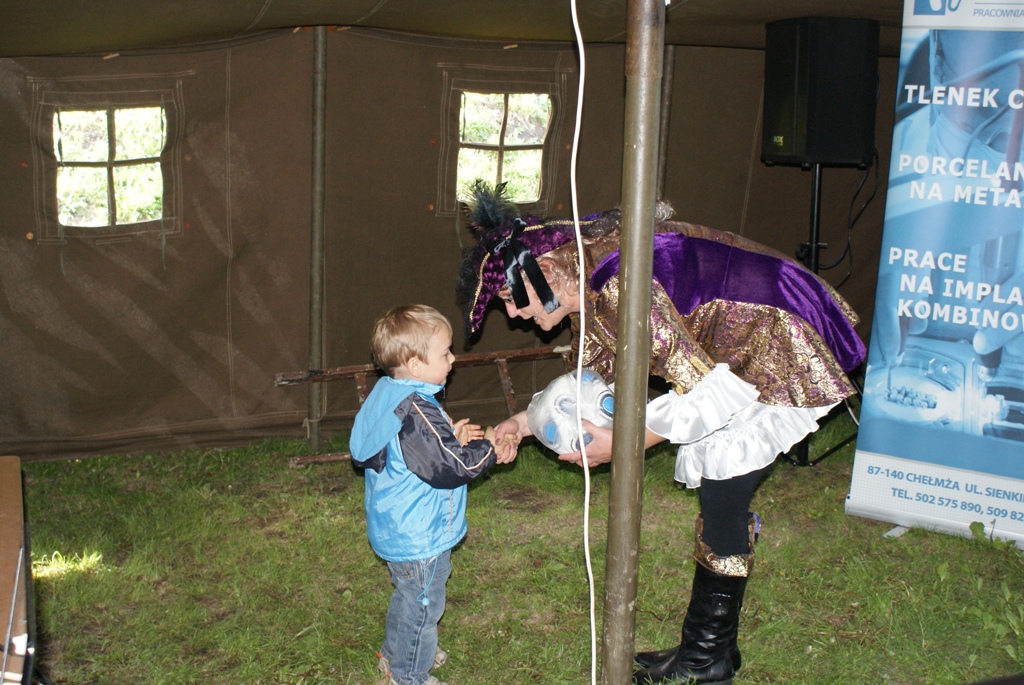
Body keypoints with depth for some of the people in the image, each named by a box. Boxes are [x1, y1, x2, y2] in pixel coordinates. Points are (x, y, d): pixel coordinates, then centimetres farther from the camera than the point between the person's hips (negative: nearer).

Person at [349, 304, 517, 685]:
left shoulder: (389, 396, 1)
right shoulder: (415, 412, -31)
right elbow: (451, 466, -30)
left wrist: (454, 438, -1)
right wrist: (488, 447, -16)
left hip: (397, 530, 10)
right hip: (419, 537, -10)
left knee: (408, 595, 29)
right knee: (422, 604, 9)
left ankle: (395, 654, 48)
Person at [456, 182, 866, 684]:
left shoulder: (618, 285, -31)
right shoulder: (587, 276, 0)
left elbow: (704, 390, -28)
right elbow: (596, 375, 14)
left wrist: (618, 444, -19)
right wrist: (527, 421, 8)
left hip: (778, 351, -10)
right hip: (739, 348, 10)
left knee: (721, 497, -4)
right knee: (718, 496, 12)